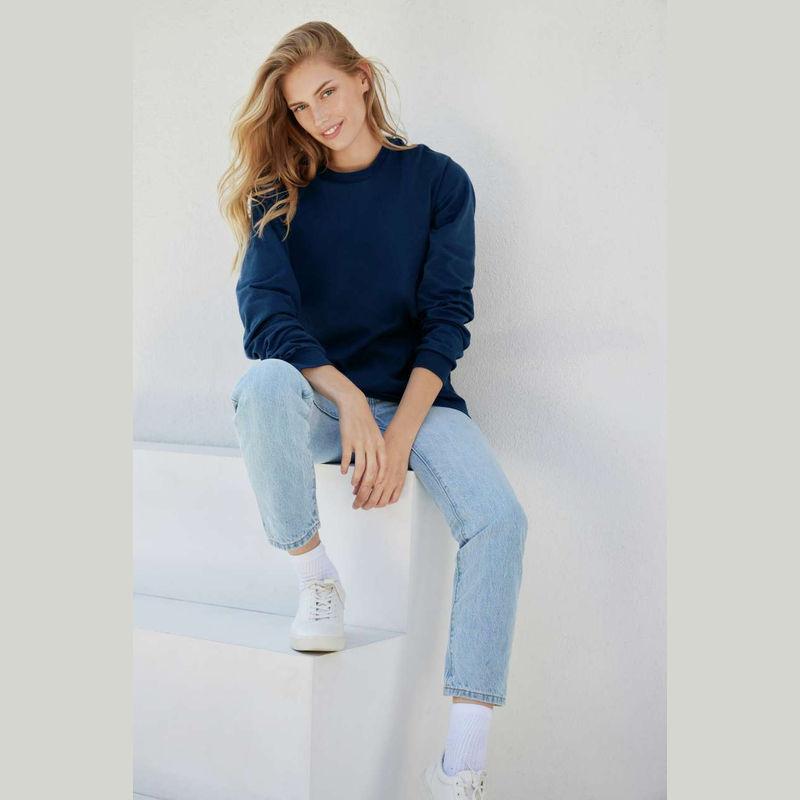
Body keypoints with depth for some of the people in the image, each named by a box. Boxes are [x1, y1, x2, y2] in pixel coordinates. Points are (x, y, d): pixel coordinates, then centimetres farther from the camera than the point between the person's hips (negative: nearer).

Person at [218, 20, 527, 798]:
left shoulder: (438, 180, 4)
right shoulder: (281, 193, 6)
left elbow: (448, 318, -3)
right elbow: (265, 314, -7)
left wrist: (400, 434, -15)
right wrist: (349, 400, -23)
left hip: (415, 397, 0)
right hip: (318, 395, 0)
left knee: (499, 519, -27)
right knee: (264, 385, -36)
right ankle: (317, 582, -15)